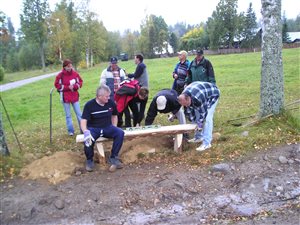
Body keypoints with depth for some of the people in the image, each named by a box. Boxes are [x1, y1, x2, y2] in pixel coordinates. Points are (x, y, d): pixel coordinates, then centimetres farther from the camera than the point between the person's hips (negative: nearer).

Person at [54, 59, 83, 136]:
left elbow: (80, 82, 7)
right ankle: (70, 131, 19)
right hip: (65, 98, -1)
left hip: (75, 97, 2)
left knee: (79, 114, 6)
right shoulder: (60, 75, -9)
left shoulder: (75, 73, -2)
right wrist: (67, 87, -14)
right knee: (68, 115, 9)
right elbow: (57, 85, -5)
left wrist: (75, 86, -13)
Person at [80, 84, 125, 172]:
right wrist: (85, 131, -37)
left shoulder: (111, 103, -2)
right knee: (88, 139, -34)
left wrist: (114, 128, 4)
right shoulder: (89, 105, -12)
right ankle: (89, 160, -4)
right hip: (93, 128, -3)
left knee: (120, 133, -26)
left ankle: (113, 158, -12)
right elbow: (83, 120, -17)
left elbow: (114, 116, 16)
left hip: (107, 127, 3)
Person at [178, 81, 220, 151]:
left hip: (212, 94, -7)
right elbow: (189, 111, -5)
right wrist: (193, 122, -5)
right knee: (196, 115, 4)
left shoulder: (198, 98, -43)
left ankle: (207, 143, -16)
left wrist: (199, 125, -21)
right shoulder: (184, 97, -20)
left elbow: (203, 112, -30)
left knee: (207, 118, -17)